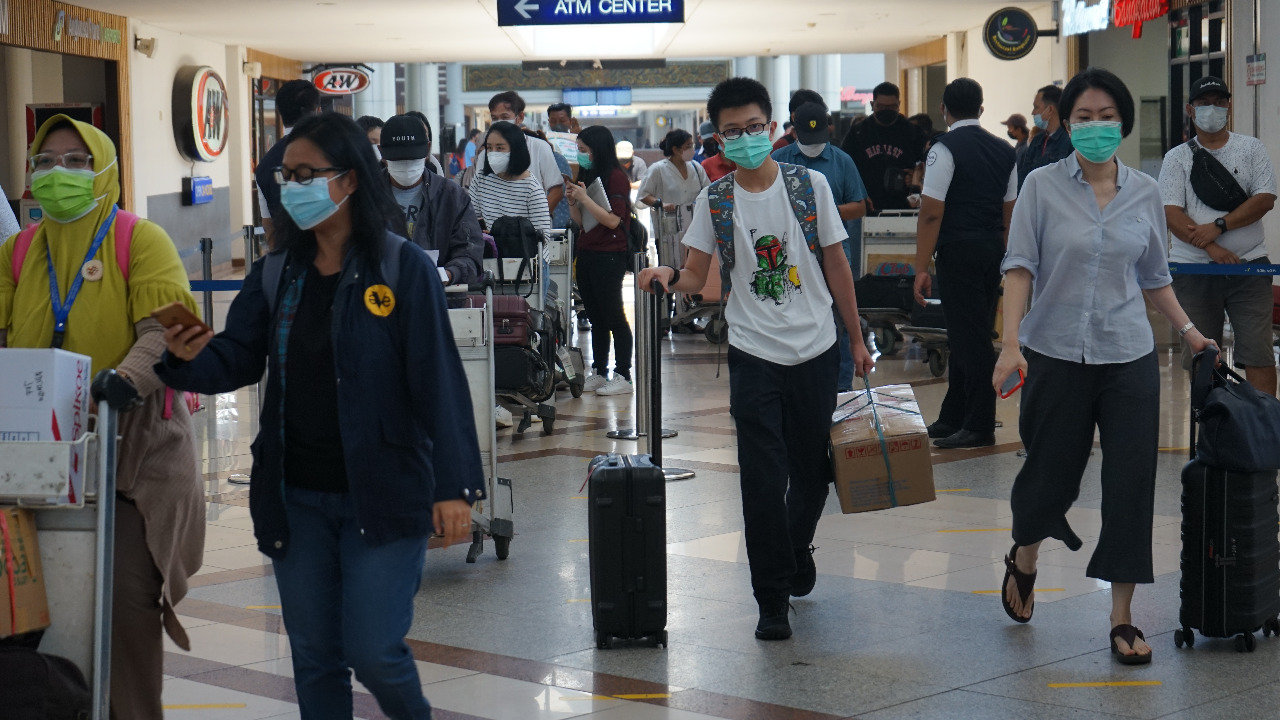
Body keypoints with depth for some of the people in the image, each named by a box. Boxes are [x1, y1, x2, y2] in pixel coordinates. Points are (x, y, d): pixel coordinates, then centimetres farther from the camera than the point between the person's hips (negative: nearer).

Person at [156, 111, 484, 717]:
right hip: (296, 497, 5)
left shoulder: (403, 269, -9)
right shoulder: (276, 274, 7)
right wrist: (191, 357, -19)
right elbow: (238, 361, 4)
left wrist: (453, 486, -15)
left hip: (382, 494, -5)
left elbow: (438, 382, -11)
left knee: (374, 652, -5)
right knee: (314, 658, 12)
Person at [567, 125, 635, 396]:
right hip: (586, 253, 8)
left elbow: (613, 219, -18)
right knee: (595, 318, 11)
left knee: (613, 315, -5)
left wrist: (584, 198, -17)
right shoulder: (587, 176, 14)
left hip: (609, 257, -8)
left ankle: (623, 376, -1)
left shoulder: (616, 177, -10)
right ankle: (599, 374, 16)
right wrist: (572, 202, 0)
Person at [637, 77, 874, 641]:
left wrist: (857, 338, 8)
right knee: (763, 479, -7)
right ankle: (772, 599, 3)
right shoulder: (714, 201, 0)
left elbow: (835, 265, 6)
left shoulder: (810, 185, 0)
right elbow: (697, 275, -1)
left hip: (815, 349, 1)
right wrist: (669, 276, -25)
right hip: (754, 355, -1)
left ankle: (795, 547, 43)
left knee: (812, 469, 12)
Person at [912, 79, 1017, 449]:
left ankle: (980, 426, -3)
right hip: (993, 249, 7)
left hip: (959, 251, -7)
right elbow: (1009, 213, 17)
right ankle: (952, 420, 22)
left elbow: (931, 213, -14)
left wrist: (922, 267, -13)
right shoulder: (1004, 151, 13)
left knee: (970, 338, -5)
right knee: (968, 336, 14)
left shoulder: (945, 148, -9)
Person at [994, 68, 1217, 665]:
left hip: (1128, 357, 2)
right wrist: (1011, 341, -18)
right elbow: (1021, 266, -8)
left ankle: (1122, 620, 6)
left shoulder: (1146, 193, 5)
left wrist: (1188, 330, 11)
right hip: (1055, 353, -2)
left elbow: (1153, 275, 16)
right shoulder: (1042, 186, -3)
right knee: (1051, 474, 8)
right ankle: (1023, 562, 41)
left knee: (1131, 485, -3)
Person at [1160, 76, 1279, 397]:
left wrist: (1219, 226, -14)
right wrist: (1212, 249, -17)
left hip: (1249, 265, -1)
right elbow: (1171, 213, -4)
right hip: (1193, 270, 1)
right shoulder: (1177, 158, 7)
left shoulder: (1251, 148, 9)